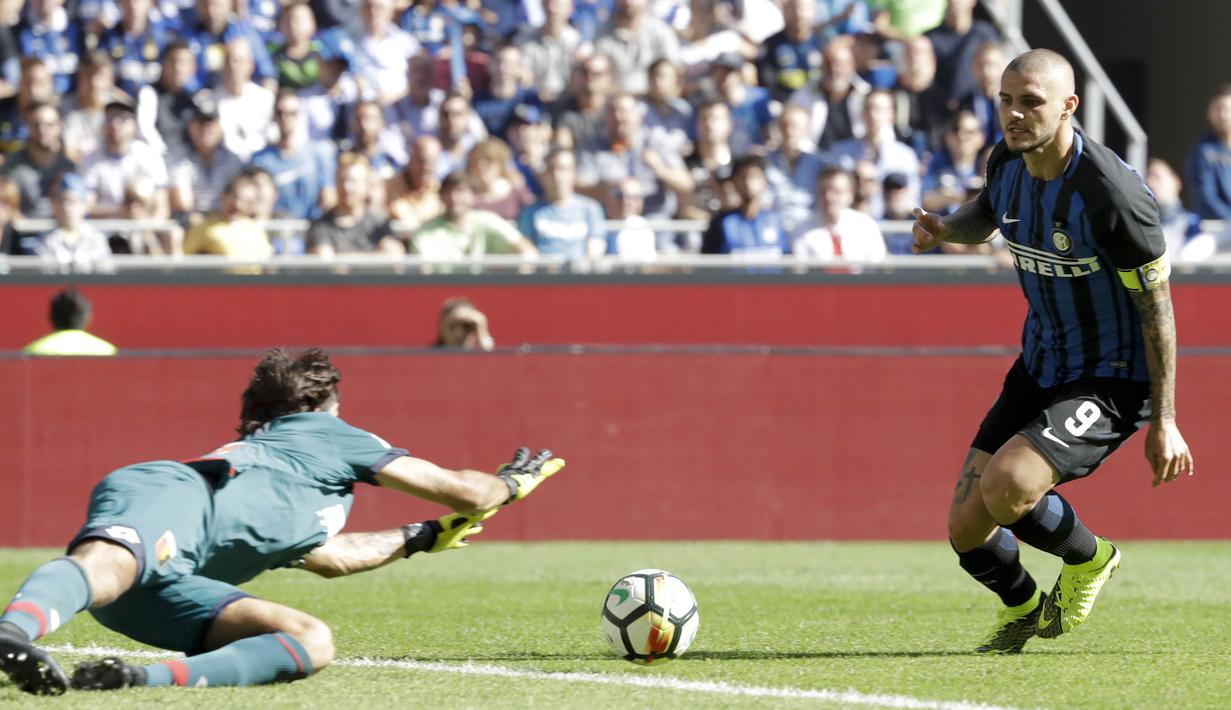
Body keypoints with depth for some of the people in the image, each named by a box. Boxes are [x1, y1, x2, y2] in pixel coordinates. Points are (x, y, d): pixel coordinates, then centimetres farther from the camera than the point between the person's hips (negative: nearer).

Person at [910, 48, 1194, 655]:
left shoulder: (1111, 194, -25)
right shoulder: (1007, 162, -4)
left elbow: (1156, 306, -17)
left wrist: (1164, 422, -15)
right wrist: (945, 228, -3)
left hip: (1112, 379, -7)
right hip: (1039, 368, 7)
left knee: (1006, 485, -30)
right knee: (966, 526, 1)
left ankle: (1088, 559, 4)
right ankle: (1022, 609, 35)